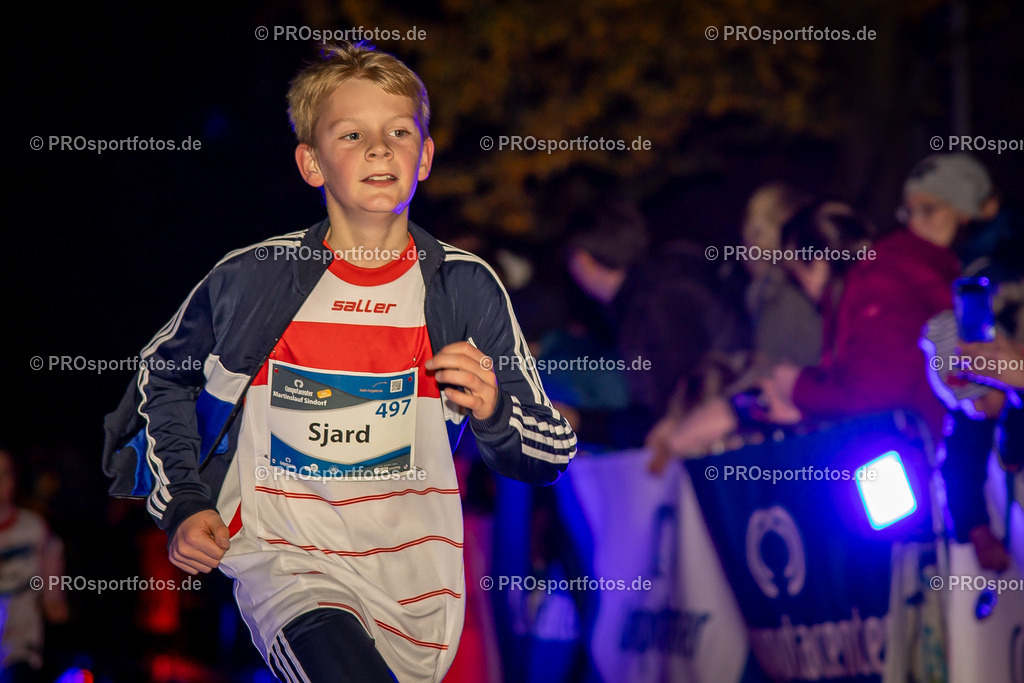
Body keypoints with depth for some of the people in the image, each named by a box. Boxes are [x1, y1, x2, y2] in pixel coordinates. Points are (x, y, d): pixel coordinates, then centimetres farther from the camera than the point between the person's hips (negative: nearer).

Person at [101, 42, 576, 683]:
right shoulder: (248, 280, 0)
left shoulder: (467, 287, 2)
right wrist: (182, 505, 9)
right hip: (284, 555, -4)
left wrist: (495, 412, -13)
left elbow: (553, 453, 8)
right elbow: (163, 377, 19)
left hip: (414, 576, 5)